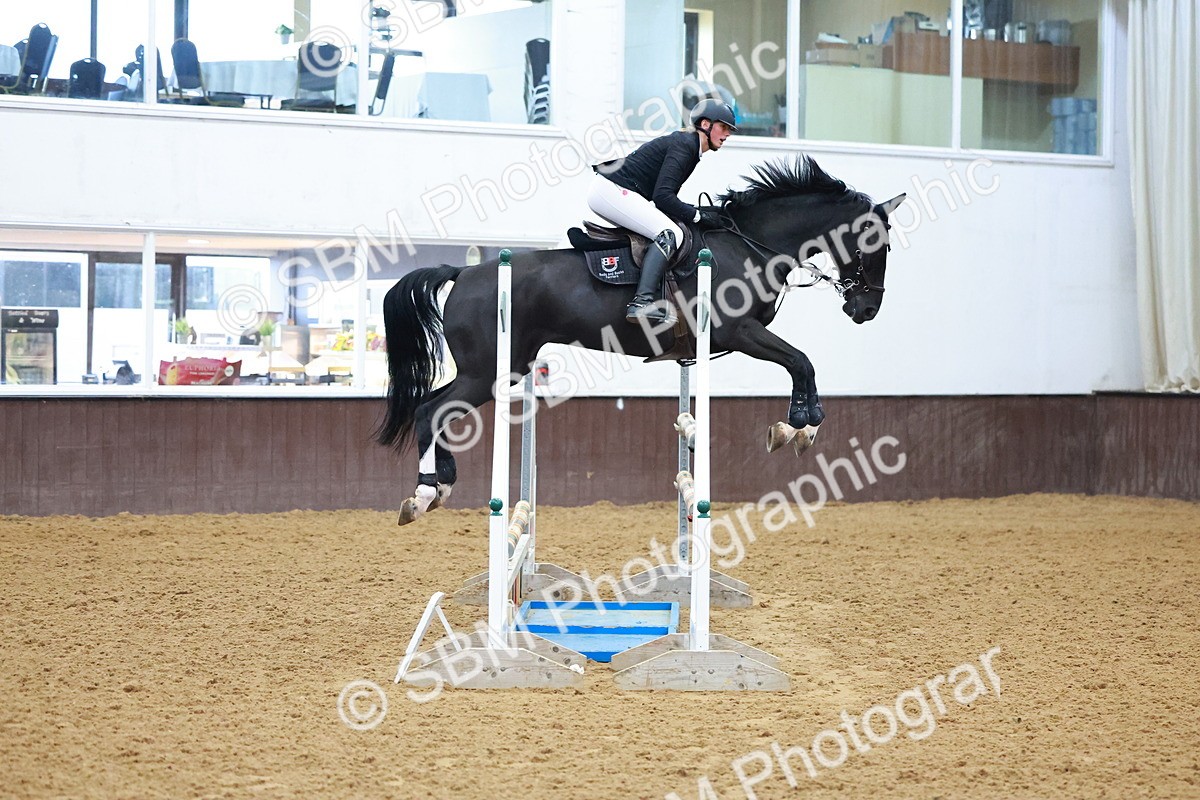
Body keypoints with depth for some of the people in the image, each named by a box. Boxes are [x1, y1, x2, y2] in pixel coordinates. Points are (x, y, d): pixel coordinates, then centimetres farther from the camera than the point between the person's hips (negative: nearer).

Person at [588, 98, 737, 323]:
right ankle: (642, 302, -36)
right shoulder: (684, 145, -12)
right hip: (612, 191, -11)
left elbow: (664, 197, 20)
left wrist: (702, 211, 10)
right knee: (670, 234, -22)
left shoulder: (686, 144, 19)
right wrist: (698, 216, -13)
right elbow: (662, 196, -21)